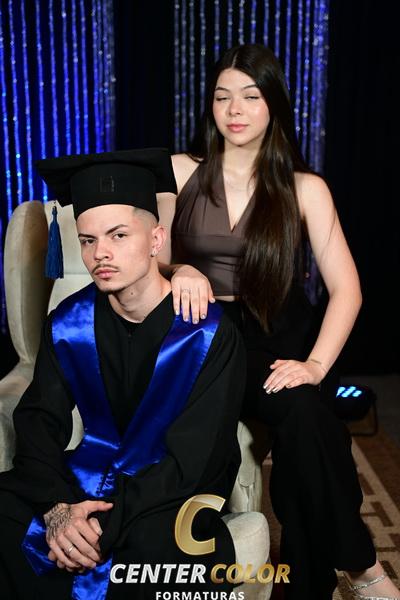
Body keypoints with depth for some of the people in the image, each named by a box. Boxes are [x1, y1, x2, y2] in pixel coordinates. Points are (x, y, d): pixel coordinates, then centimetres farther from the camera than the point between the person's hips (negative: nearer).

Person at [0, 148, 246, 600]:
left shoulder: (208, 335, -17)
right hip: (91, 473, 4)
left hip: (176, 487, -3)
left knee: (156, 542, -36)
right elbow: (39, 421, -5)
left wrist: (107, 521, -28)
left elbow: (188, 461, -19)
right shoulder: (68, 323, -4)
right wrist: (56, 507, -23)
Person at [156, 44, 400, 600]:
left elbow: (345, 289, 0)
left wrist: (315, 363, -16)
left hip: (277, 335, 0)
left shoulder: (304, 189, 5)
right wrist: (177, 273, -16)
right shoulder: (179, 172, 7)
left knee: (303, 415, -32)